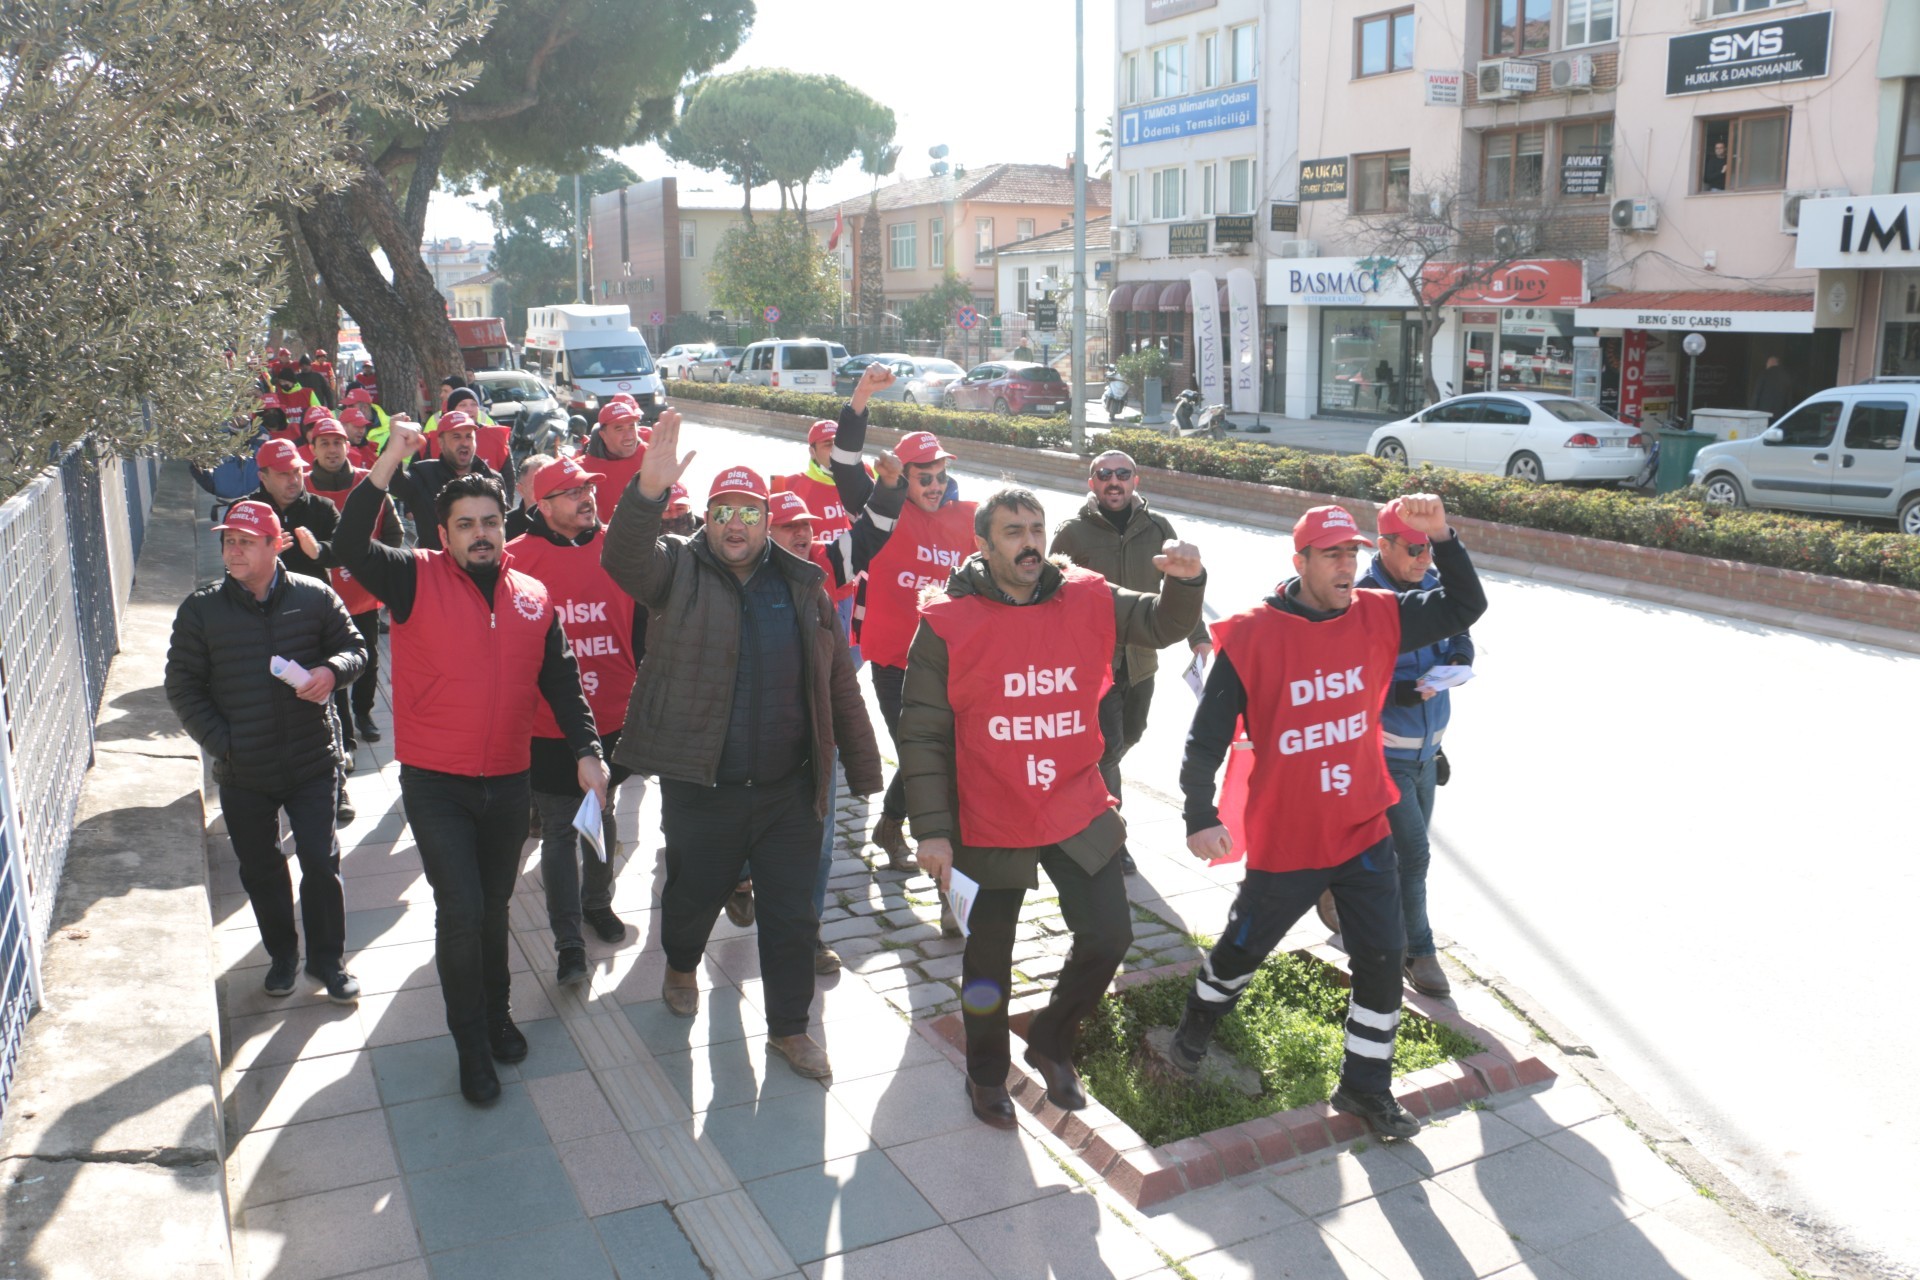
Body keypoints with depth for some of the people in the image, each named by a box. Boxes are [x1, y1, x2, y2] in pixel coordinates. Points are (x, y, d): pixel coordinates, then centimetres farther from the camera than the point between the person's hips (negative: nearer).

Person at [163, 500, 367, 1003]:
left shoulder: (314, 597, -5)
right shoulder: (201, 610, -3)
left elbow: (355, 648, 5)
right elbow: (182, 687, 0)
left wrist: (332, 671, -18)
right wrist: (220, 743, -10)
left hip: (312, 762, -1)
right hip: (243, 773, 1)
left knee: (321, 862, 3)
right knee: (261, 871, 15)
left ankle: (327, 959, 22)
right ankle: (282, 955, 36)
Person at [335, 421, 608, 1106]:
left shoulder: (534, 596, 4)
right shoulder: (416, 580, -6)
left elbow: (561, 681, 7)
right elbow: (349, 547, -23)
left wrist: (586, 749, -4)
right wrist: (389, 461, -28)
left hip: (508, 783, 3)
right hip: (435, 785, -3)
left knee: (494, 908, 17)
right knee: (461, 910, -7)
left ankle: (497, 1014, 39)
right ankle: (471, 1046, 12)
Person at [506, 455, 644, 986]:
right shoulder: (518, 557, -10)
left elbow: (641, 623, 5)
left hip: (613, 717, 3)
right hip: (548, 723, -3)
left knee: (601, 815, 21)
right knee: (561, 830, 2)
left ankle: (597, 902, 41)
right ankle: (569, 942, 8)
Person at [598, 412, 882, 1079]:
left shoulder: (802, 585, 5)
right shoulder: (678, 569, -3)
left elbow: (839, 686, 8)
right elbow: (624, 558, -27)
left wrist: (864, 773, 8)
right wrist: (648, 491, -45)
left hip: (789, 790, 2)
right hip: (701, 788, -2)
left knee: (793, 916, 9)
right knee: (694, 894, 19)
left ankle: (789, 1026, 29)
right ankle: (681, 967, 51)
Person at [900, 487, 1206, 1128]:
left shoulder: (1087, 600, -3)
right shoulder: (947, 623, -11)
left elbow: (1163, 624, 2)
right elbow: (922, 733, -9)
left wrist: (1184, 582, -21)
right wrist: (931, 829, -11)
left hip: (1079, 812, 3)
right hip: (990, 823, -2)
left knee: (1108, 937, 6)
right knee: (989, 956, 14)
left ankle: (1050, 1040, 35)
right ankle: (986, 1072, 40)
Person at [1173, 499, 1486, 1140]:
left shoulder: (1378, 617, -4)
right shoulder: (1253, 636, -16)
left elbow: (1464, 607, 0)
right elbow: (1208, 733, -13)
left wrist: (1441, 538, -15)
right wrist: (1200, 816, -16)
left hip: (1364, 831, 4)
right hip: (1283, 841, -3)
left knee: (1382, 959, 6)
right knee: (1243, 948, 16)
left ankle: (1365, 1086, 26)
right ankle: (1198, 1024, 46)